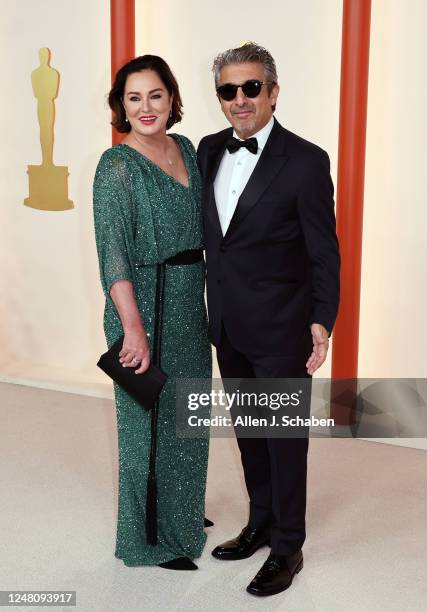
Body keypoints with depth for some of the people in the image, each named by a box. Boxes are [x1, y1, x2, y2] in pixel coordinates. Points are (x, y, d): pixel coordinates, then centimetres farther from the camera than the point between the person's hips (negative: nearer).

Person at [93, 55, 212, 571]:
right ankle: (150, 538, 25)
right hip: (144, 305, -7)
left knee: (185, 413, 20)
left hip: (190, 303, 7)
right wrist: (134, 329, -24)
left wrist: (207, 298, 11)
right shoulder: (116, 166, -14)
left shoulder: (186, 149, 7)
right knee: (150, 418, 5)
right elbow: (112, 255, -19)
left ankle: (181, 513, 41)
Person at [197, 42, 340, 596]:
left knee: (285, 437, 8)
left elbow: (324, 253, -10)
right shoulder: (209, 150, 5)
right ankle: (261, 523, 39)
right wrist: (210, 308, 11)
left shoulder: (306, 161, -12)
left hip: (280, 328, -6)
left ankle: (287, 548, 25)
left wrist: (322, 322, -16)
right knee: (248, 431, 19)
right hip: (227, 324, 6)